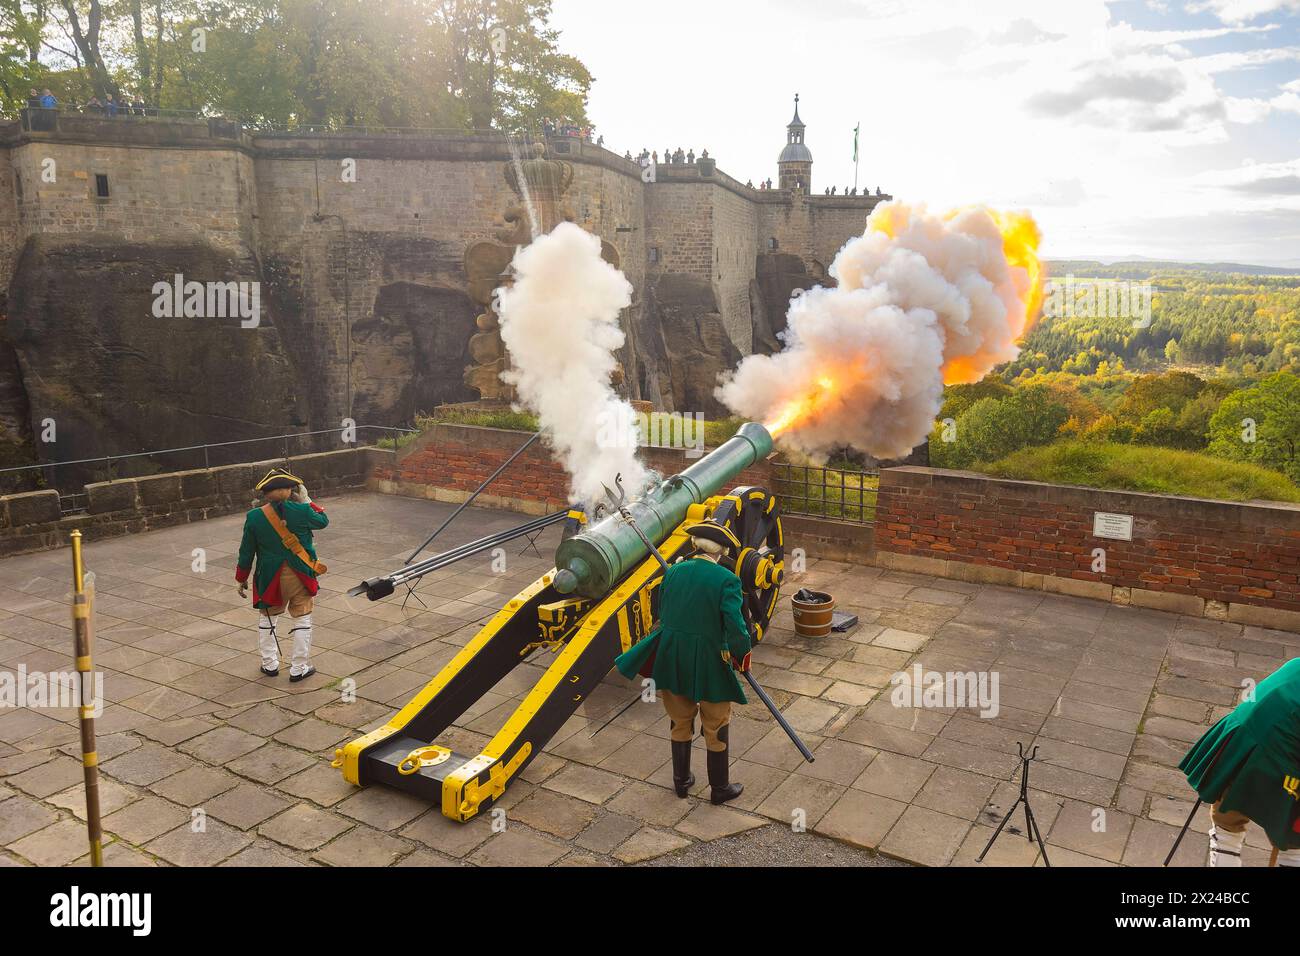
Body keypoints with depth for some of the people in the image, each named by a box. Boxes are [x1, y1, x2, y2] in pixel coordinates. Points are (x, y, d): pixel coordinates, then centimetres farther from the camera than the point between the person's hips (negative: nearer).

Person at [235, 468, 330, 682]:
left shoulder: (254, 517, -9)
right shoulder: (301, 511, -16)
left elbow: (246, 552, 0)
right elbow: (323, 520, 6)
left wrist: (241, 579, 12)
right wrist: (307, 501, 12)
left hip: (270, 578, 2)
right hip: (299, 577, -2)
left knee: (268, 618, 22)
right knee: (302, 619, 11)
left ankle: (270, 664, 29)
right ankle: (299, 668, 14)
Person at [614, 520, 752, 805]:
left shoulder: (673, 572, -3)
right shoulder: (726, 580, -17)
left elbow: (663, 614, 6)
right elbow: (735, 625, -23)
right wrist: (742, 656, -6)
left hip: (673, 662, 4)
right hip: (710, 665, -4)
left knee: (680, 724, 22)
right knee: (716, 729, 15)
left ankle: (681, 781, 37)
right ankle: (720, 788, 29)